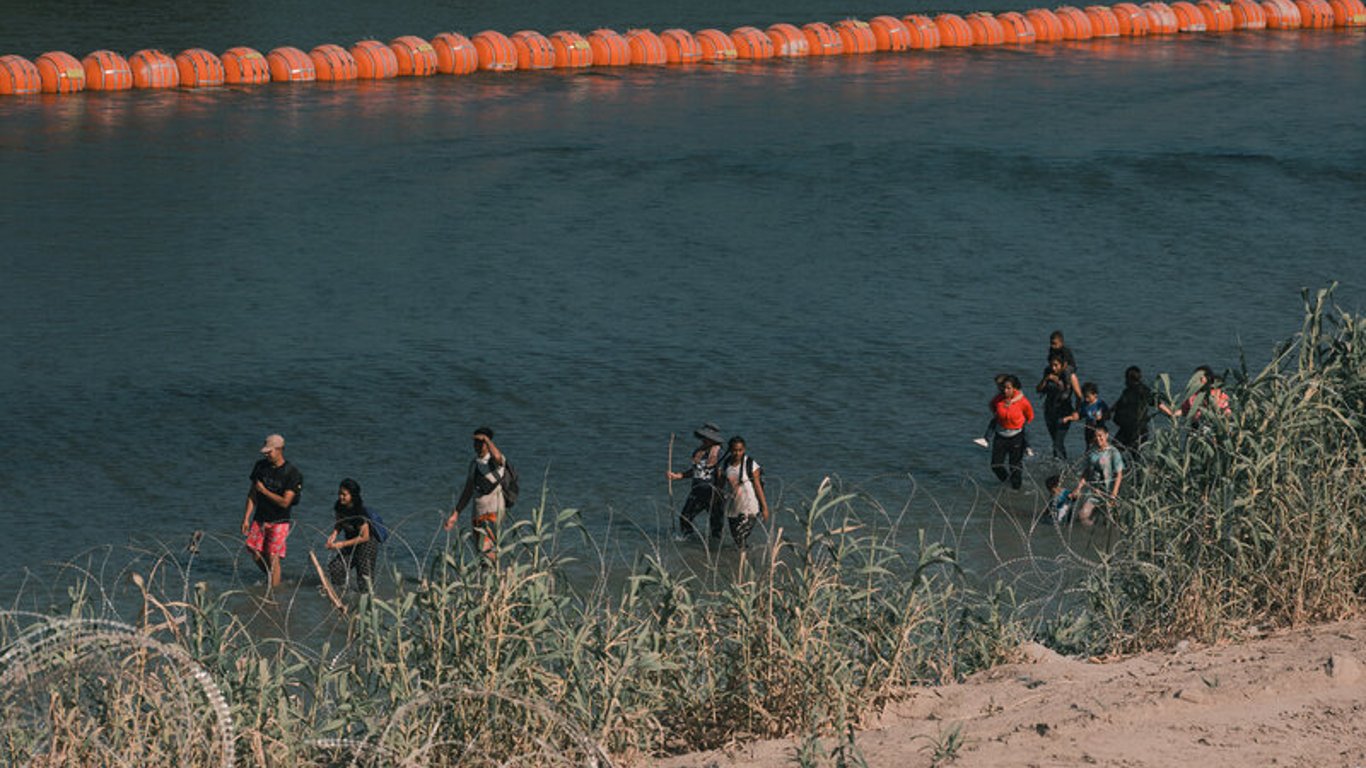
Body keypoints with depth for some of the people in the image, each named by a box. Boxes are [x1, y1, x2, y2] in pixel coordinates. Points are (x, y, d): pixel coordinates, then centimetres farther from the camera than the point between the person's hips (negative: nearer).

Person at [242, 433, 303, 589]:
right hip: (260, 519, 5)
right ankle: (270, 579, 26)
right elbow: (252, 493, 7)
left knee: (273, 558, -7)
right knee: (256, 555, 5)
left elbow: (285, 502, -19)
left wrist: (263, 490, -14)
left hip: (279, 522, -5)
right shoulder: (261, 466, 2)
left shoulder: (291, 473, -14)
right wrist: (246, 518, 1)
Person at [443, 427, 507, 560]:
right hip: (478, 513, 8)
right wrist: (455, 515, 16)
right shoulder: (474, 463, 13)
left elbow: (497, 456, -37)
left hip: (493, 512, -8)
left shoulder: (495, 460, -9)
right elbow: (468, 490, 19)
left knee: (487, 550, -21)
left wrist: (486, 438, -23)